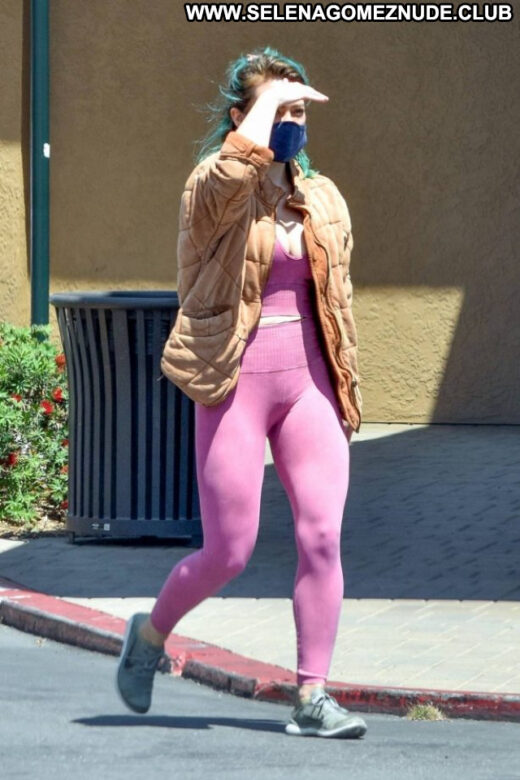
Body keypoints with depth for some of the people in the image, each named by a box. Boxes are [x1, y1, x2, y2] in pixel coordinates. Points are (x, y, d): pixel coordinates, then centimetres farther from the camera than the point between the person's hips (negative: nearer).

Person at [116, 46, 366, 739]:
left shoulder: (322, 199, 11)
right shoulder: (213, 191, -5)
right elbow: (235, 169, -32)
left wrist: (346, 387, 14)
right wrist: (268, 100, -19)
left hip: (308, 379, 5)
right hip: (236, 380, -5)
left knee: (322, 535, -7)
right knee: (228, 552, -2)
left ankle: (313, 698, -3)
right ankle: (150, 634, 27)